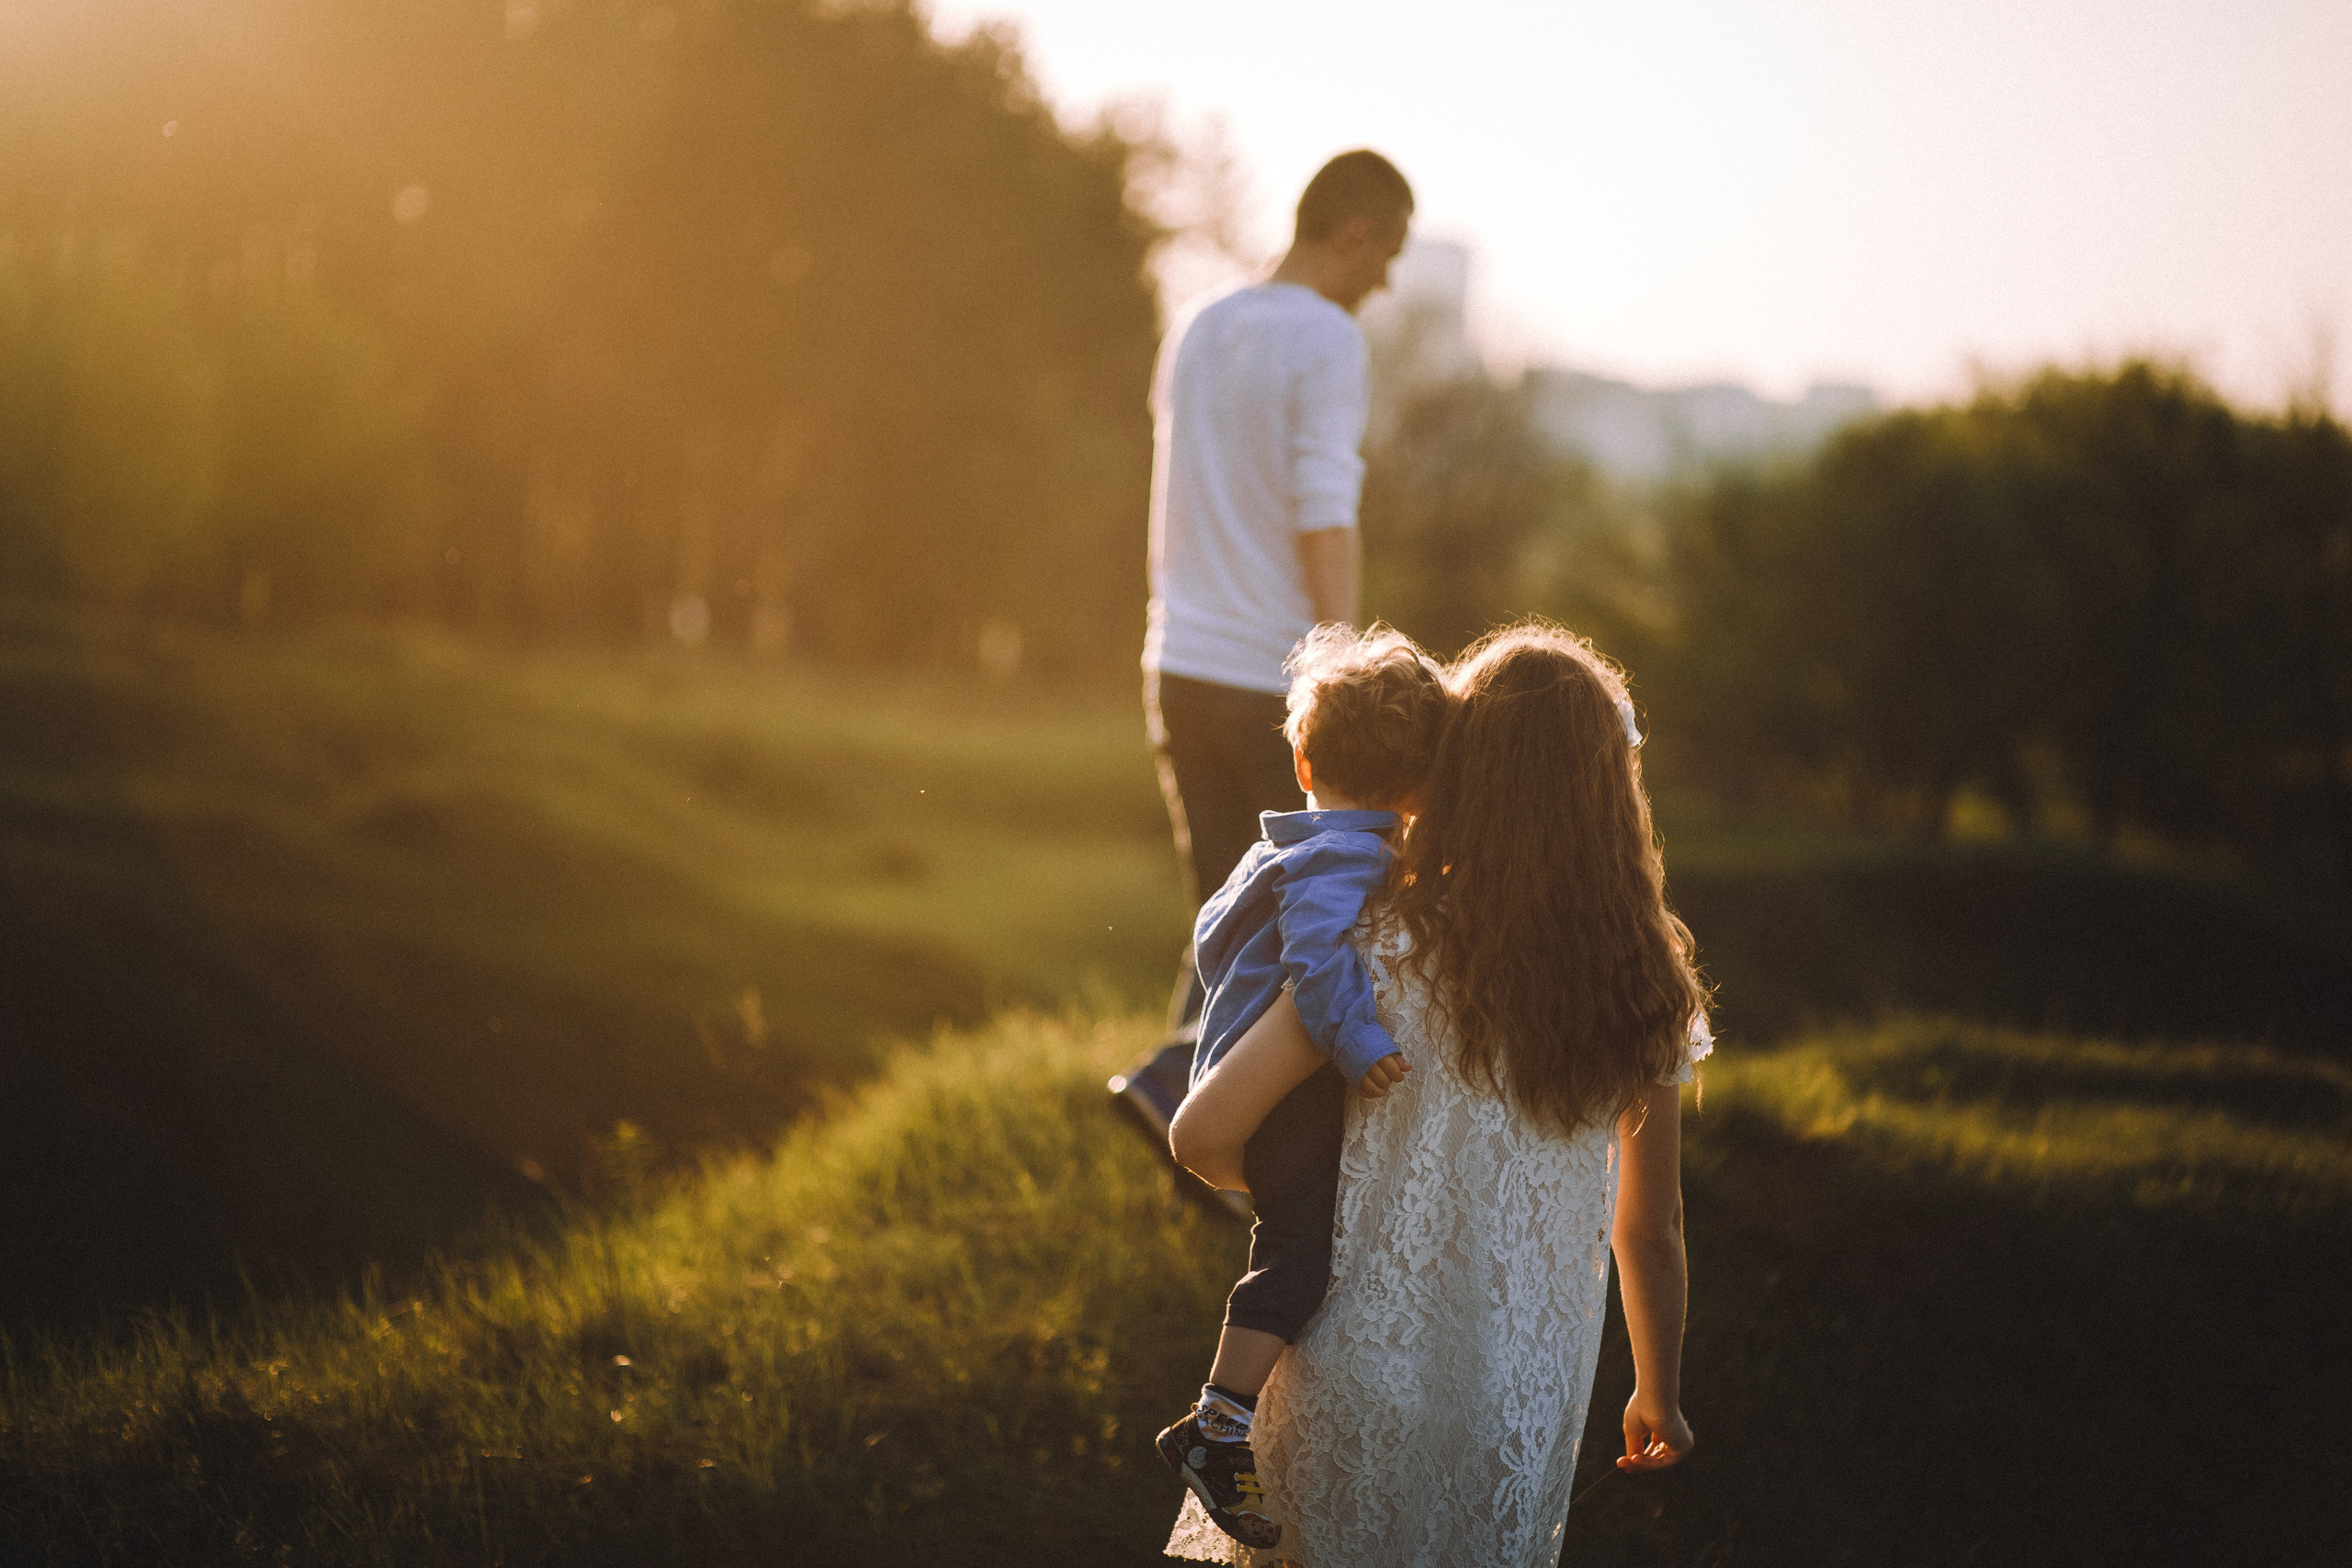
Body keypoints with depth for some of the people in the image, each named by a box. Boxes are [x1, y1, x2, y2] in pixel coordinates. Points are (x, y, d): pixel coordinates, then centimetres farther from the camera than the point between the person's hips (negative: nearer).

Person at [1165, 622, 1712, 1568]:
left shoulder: (1390, 951, -18)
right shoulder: (1642, 989, -9)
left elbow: (1204, 1136, -19)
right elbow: (1650, 1233, 0)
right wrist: (1658, 1393, 17)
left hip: (1362, 1382, -3)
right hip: (1525, 1417, 3)